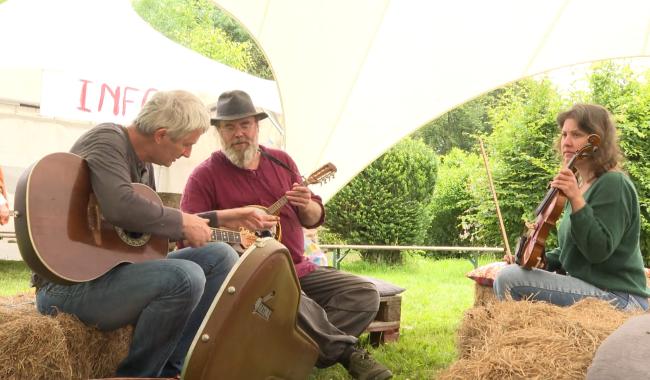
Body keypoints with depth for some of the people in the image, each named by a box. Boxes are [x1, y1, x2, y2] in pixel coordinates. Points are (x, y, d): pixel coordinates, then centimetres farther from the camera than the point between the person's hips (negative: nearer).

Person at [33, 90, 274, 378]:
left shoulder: (143, 163, 13)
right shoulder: (107, 139, -14)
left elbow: (158, 222, 23)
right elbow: (121, 207, -33)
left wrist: (217, 218, 19)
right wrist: (183, 222, -20)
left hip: (117, 267, 10)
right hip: (71, 281, -9)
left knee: (221, 256, 3)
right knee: (186, 277, -31)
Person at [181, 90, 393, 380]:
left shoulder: (281, 161, 11)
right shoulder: (205, 176, -3)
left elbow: (314, 219, 13)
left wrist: (307, 206, -12)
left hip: (298, 269, 6)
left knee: (364, 294, -8)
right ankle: (346, 352, -16)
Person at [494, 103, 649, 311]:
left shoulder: (613, 184, -13)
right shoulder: (579, 184, 14)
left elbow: (598, 251, -22)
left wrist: (577, 200, -27)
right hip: (584, 288, 10)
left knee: (509, 279, -23)